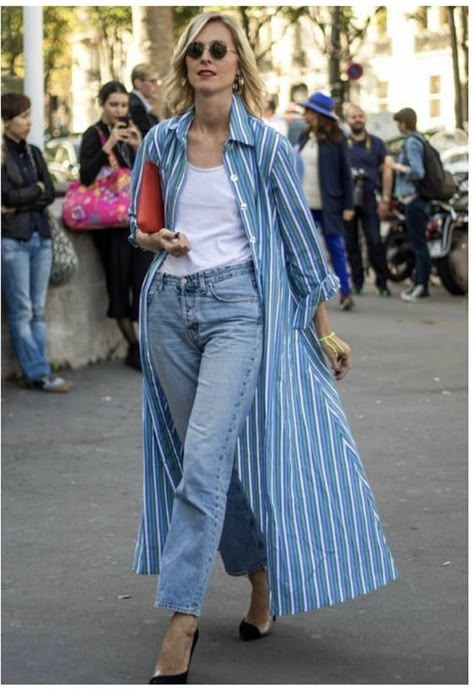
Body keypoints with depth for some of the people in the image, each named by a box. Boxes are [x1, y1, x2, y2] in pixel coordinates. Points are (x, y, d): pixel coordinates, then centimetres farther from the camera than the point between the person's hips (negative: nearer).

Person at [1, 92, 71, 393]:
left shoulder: (34, 153, 14)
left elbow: (50, 194, 5)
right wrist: (36, 189, 1)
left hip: (40, 236, 6)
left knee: (38, 310, 6)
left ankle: (37, 372, 8)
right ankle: (38, 374, 0)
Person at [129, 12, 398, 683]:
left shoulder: (266, 144, -2)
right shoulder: (161, 141, 7)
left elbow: (300, 236, 2)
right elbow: (138, 222, 20)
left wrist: (324, 330, 4)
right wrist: (154, 239, -5)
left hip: (237, 305, -4)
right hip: (169, 305, 4)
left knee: (205, 458, -16)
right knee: (206, 458, 10)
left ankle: (180, 623, -14)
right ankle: (260, 574, 30)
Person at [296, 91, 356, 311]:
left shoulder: (336, 139, -5)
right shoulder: (304, 136, 10)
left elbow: (345, 173, -5)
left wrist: (348, 205, -8)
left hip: (327, 205, -5)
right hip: (304, 203, 5)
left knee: (335, 247, -2)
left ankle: (345, 291, 2)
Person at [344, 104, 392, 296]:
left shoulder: (376, 143, 9)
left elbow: (386, 171, 7)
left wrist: (385, 199, -1)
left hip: (369, 199, -1)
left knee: (375, 242, -8)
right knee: (351, 243, 4)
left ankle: (382, 282, -3)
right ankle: (357, 282, 11)